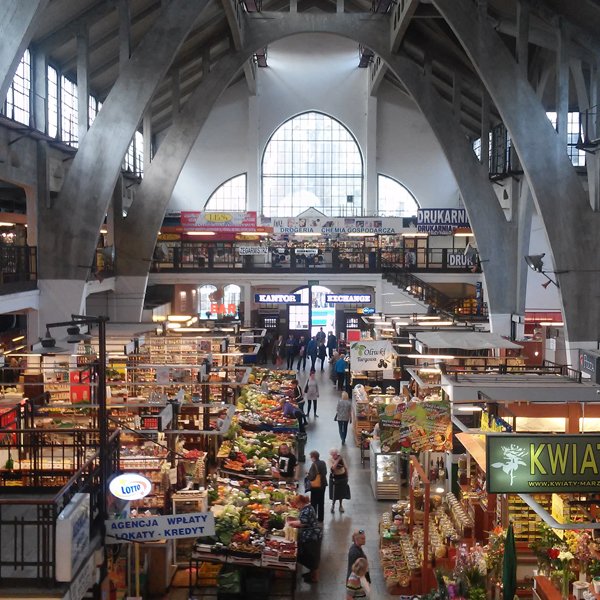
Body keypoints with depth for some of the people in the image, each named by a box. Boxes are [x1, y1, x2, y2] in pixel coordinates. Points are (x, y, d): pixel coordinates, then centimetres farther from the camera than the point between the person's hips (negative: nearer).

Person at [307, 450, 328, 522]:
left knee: (314, 503, 2)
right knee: (321, 502, 15)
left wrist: (308, 475, -2)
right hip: (323, 484, 8)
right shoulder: (323, 463, 2)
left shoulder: (314, 465, -21)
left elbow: (312, 477, -22)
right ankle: (320, 518, 23)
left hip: (315, 486, -8)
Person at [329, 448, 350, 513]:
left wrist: (347, 477, 9)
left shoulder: (341, 459, -5)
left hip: (342, 478, 3)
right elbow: (333, 468, -32)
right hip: (334, 478, -3)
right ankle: (333, 505, 20)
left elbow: (345, 468, 7)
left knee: (342, 492, 11)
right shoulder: (331, 460, -13)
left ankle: (341, 505, 28)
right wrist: (337, 460, -30)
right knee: (334, 493, 0)